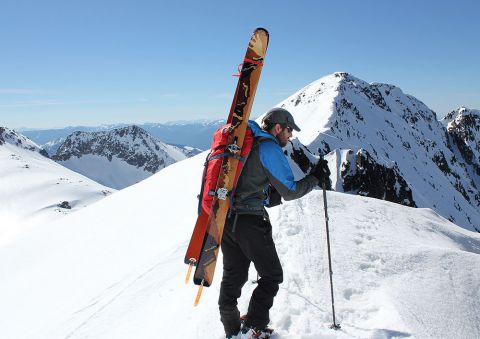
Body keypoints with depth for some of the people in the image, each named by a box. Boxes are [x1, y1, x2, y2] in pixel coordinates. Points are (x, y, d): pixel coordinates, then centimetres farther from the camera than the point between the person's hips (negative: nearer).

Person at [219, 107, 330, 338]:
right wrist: (316, 177, 5)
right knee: (272, 276, 7)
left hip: (225, 218, 9)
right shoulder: (269, 147, -9)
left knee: (233, 276, 16)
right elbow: (290, 191, -7)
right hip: (250, 222, -8)